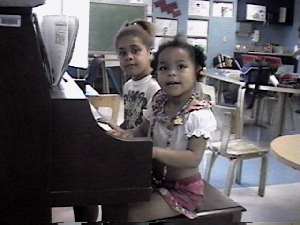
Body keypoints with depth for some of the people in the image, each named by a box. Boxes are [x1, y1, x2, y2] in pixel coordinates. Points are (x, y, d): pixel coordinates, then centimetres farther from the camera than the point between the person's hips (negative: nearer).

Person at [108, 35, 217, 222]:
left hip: (182, 188, -7)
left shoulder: (199, 115, -24)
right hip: (155, 177, 7)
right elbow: (143, 131, 8)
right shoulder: (158, 104, -2)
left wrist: (154, 151, -38)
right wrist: (126, 135, -14)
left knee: (128, 214, -15)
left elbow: (193, 159, -29)